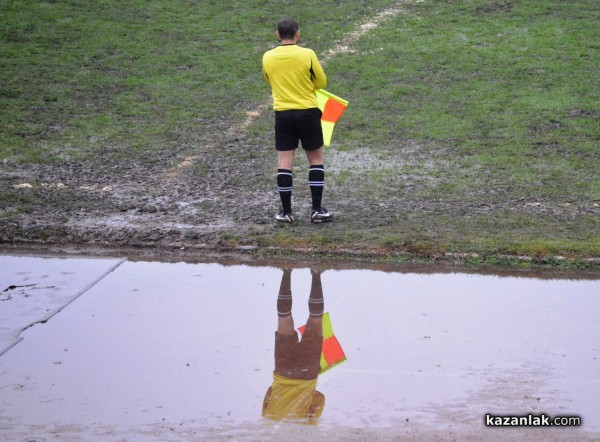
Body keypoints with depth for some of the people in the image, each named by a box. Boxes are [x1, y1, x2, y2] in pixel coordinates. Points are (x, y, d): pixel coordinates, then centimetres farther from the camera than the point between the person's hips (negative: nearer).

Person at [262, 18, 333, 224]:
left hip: (282, 114, 2)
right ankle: (317, 210, 6)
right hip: (308, 112, -2)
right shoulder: (307, 55, -11)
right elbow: (322, 82, 1)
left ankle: (286, 212, 6)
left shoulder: (268, 57, -2)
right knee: (316, 159, 9)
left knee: (285, 162, 5)